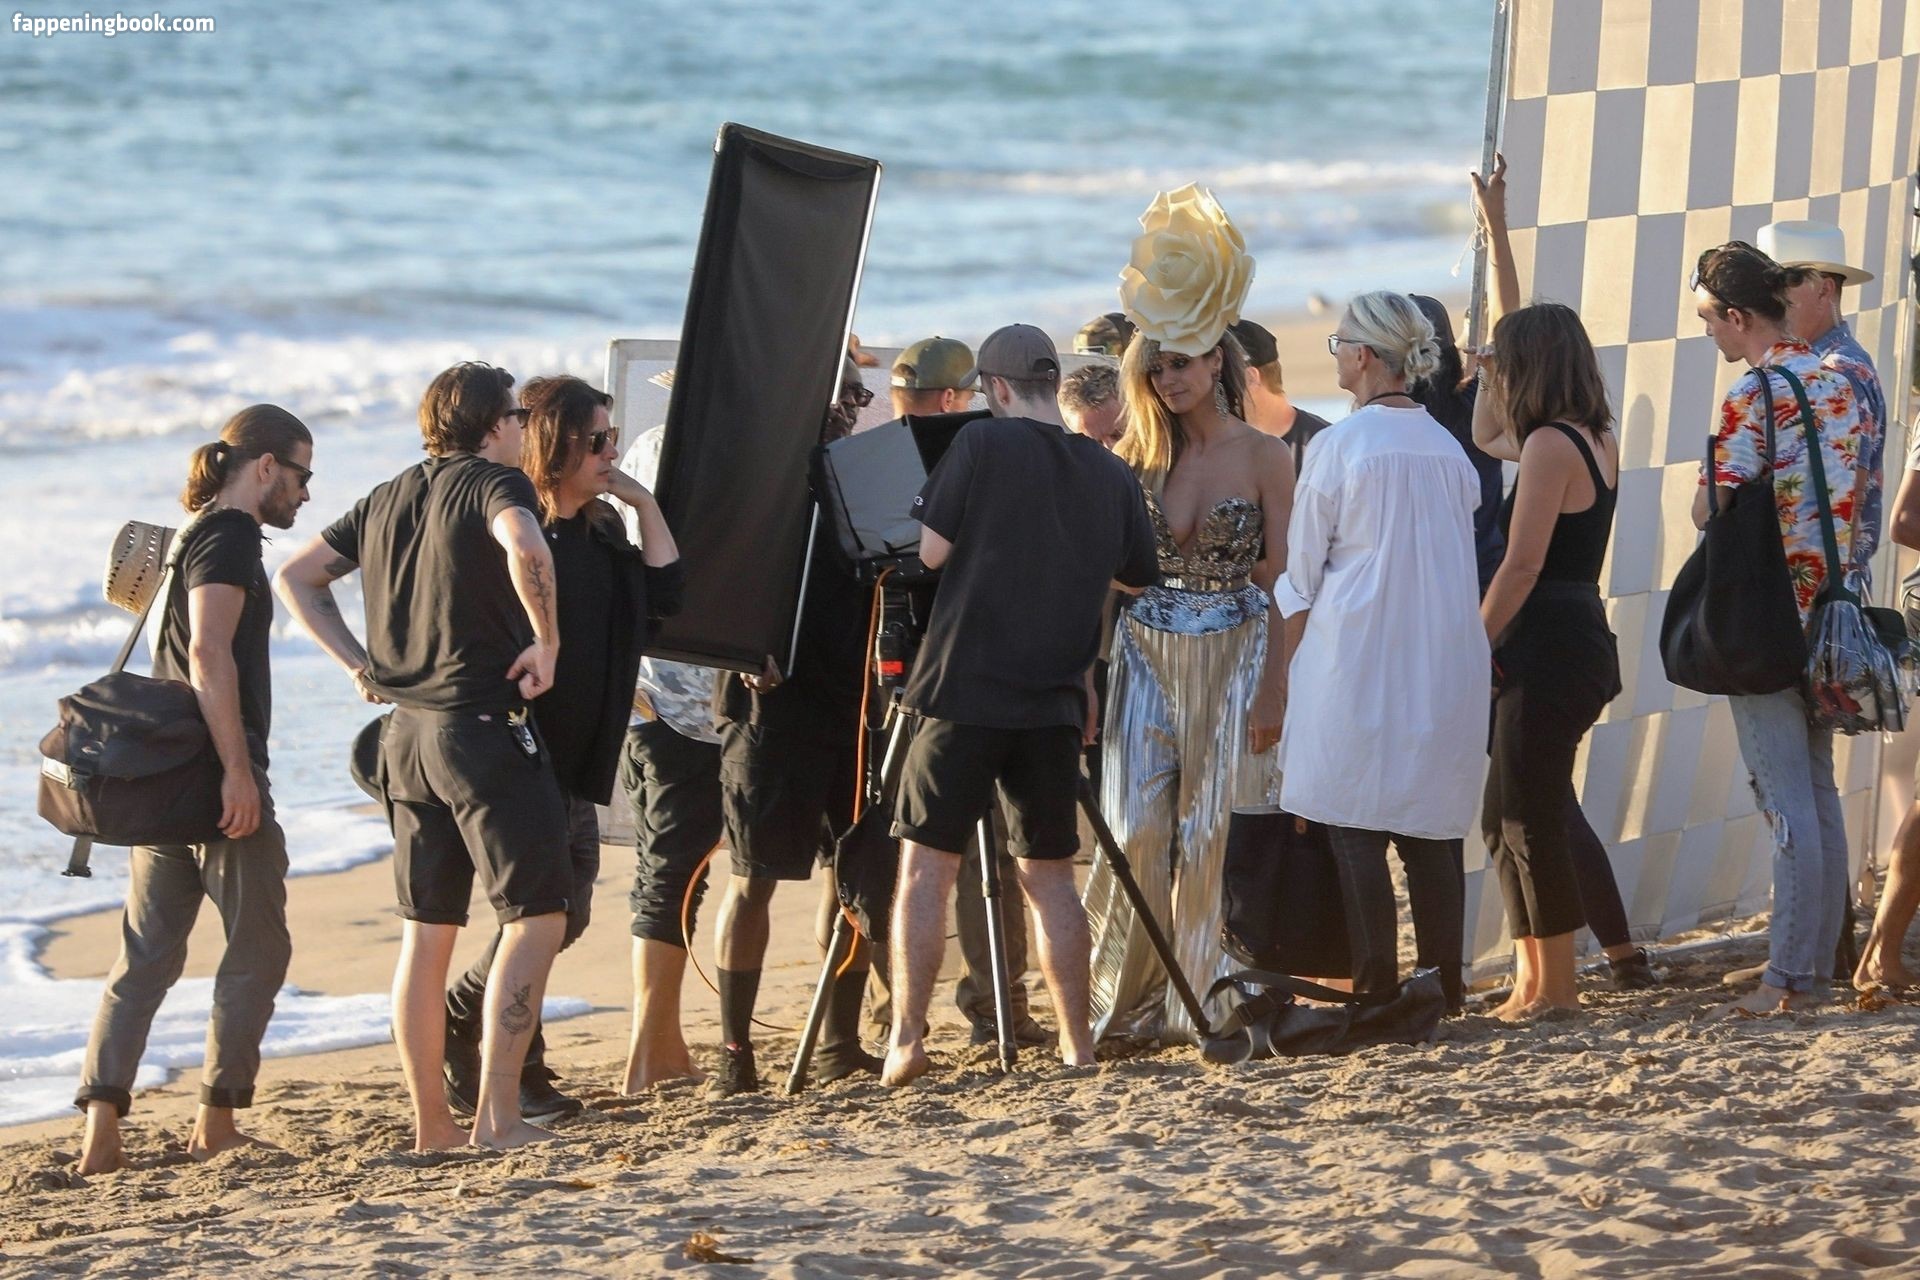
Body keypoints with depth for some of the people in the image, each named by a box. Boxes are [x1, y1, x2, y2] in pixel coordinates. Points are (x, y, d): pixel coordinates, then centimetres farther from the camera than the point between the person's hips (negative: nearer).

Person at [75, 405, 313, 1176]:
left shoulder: (192, 536, 19)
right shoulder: (232, 535, -10)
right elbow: (209, 654, -20)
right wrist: (237, 769, -23)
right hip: (214, 771, -9)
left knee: (147, 955, 5)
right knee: (258, 947, 2)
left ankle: (101, 1127, -5)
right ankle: (215, 1122, 4)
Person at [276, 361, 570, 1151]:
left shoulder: (387, 500, 15)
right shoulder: (494, 484, -7)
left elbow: (296, 576, 20)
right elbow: (524, 545, -29)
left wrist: (356, 662, 14)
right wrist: (547, 642, -18)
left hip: (407, 731, 8)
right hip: (485, 725, -8)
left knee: (427, 930, 11)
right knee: (537, 915, -3)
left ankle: (431, 1122, 13)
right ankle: (498, 1117, -11)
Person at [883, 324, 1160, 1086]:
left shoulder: (983, 444, -6)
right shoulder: (1109, 473, 7)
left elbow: (932, 550, -7)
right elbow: (1138, 577, 17)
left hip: (965, 688, -4)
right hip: (1055, 703, 4)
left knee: (926, 867, 1)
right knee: (1049, 875, 12)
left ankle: (907, 1038, -7)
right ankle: (1077, 1045, 10)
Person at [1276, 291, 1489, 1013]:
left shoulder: (1339, 445, -7)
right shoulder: (1447, 448, 8)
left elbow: (1300, 574, -3)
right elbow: (1460, 562, 14)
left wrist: (1288, 669, 6)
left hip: (1357, 656, -5)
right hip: (1444, 657, 5)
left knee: (1356, 830, -1)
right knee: (1430, 832, 8)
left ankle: (1378, 993, -5)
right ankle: (1443, 989, 8)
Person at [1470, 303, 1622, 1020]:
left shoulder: (1551, 445, -16)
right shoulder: (1596, 440, 13)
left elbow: (1522, 564, -18)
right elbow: (1486, 437, 32)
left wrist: (1473, 648, -10)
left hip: (1548, 645, -10)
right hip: (1580, 636, 10)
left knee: (1529, 819, -2)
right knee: (1505, 816, 15)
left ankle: (1555, 989, 4)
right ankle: (1530, 974, 20)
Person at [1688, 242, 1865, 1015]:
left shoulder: (1754, 396, -16)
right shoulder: (1839, 385, 8)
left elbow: (1709, 509, -16)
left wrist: (1715, 485, 4)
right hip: (1830, 615, 8)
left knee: (1786, 798, -7)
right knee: (1819, 788, 14)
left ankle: (1790, 978, -6)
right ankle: (1820, 959, 18)